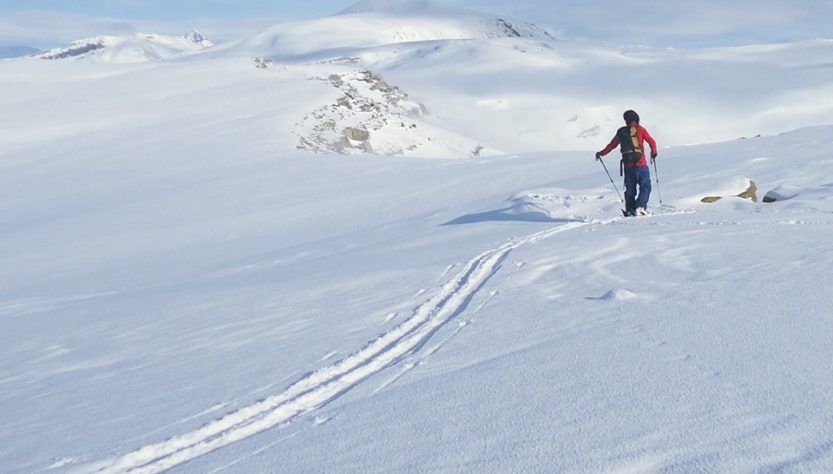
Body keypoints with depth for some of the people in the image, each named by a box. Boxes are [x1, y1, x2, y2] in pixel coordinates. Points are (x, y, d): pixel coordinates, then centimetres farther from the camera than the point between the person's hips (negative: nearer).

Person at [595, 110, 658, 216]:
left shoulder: (620, 132, 11)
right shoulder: (640, 129, 2)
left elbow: (612, 145, 19)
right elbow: (652, 142, -1)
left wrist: (601, 153, 34)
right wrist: (653, 152, 17)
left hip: (627, 165, 4)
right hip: (640, 163, -4)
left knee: (630, 188, 11)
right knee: (645, 186, 1)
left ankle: (629, 210, 8)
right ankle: (640, 207, -15)